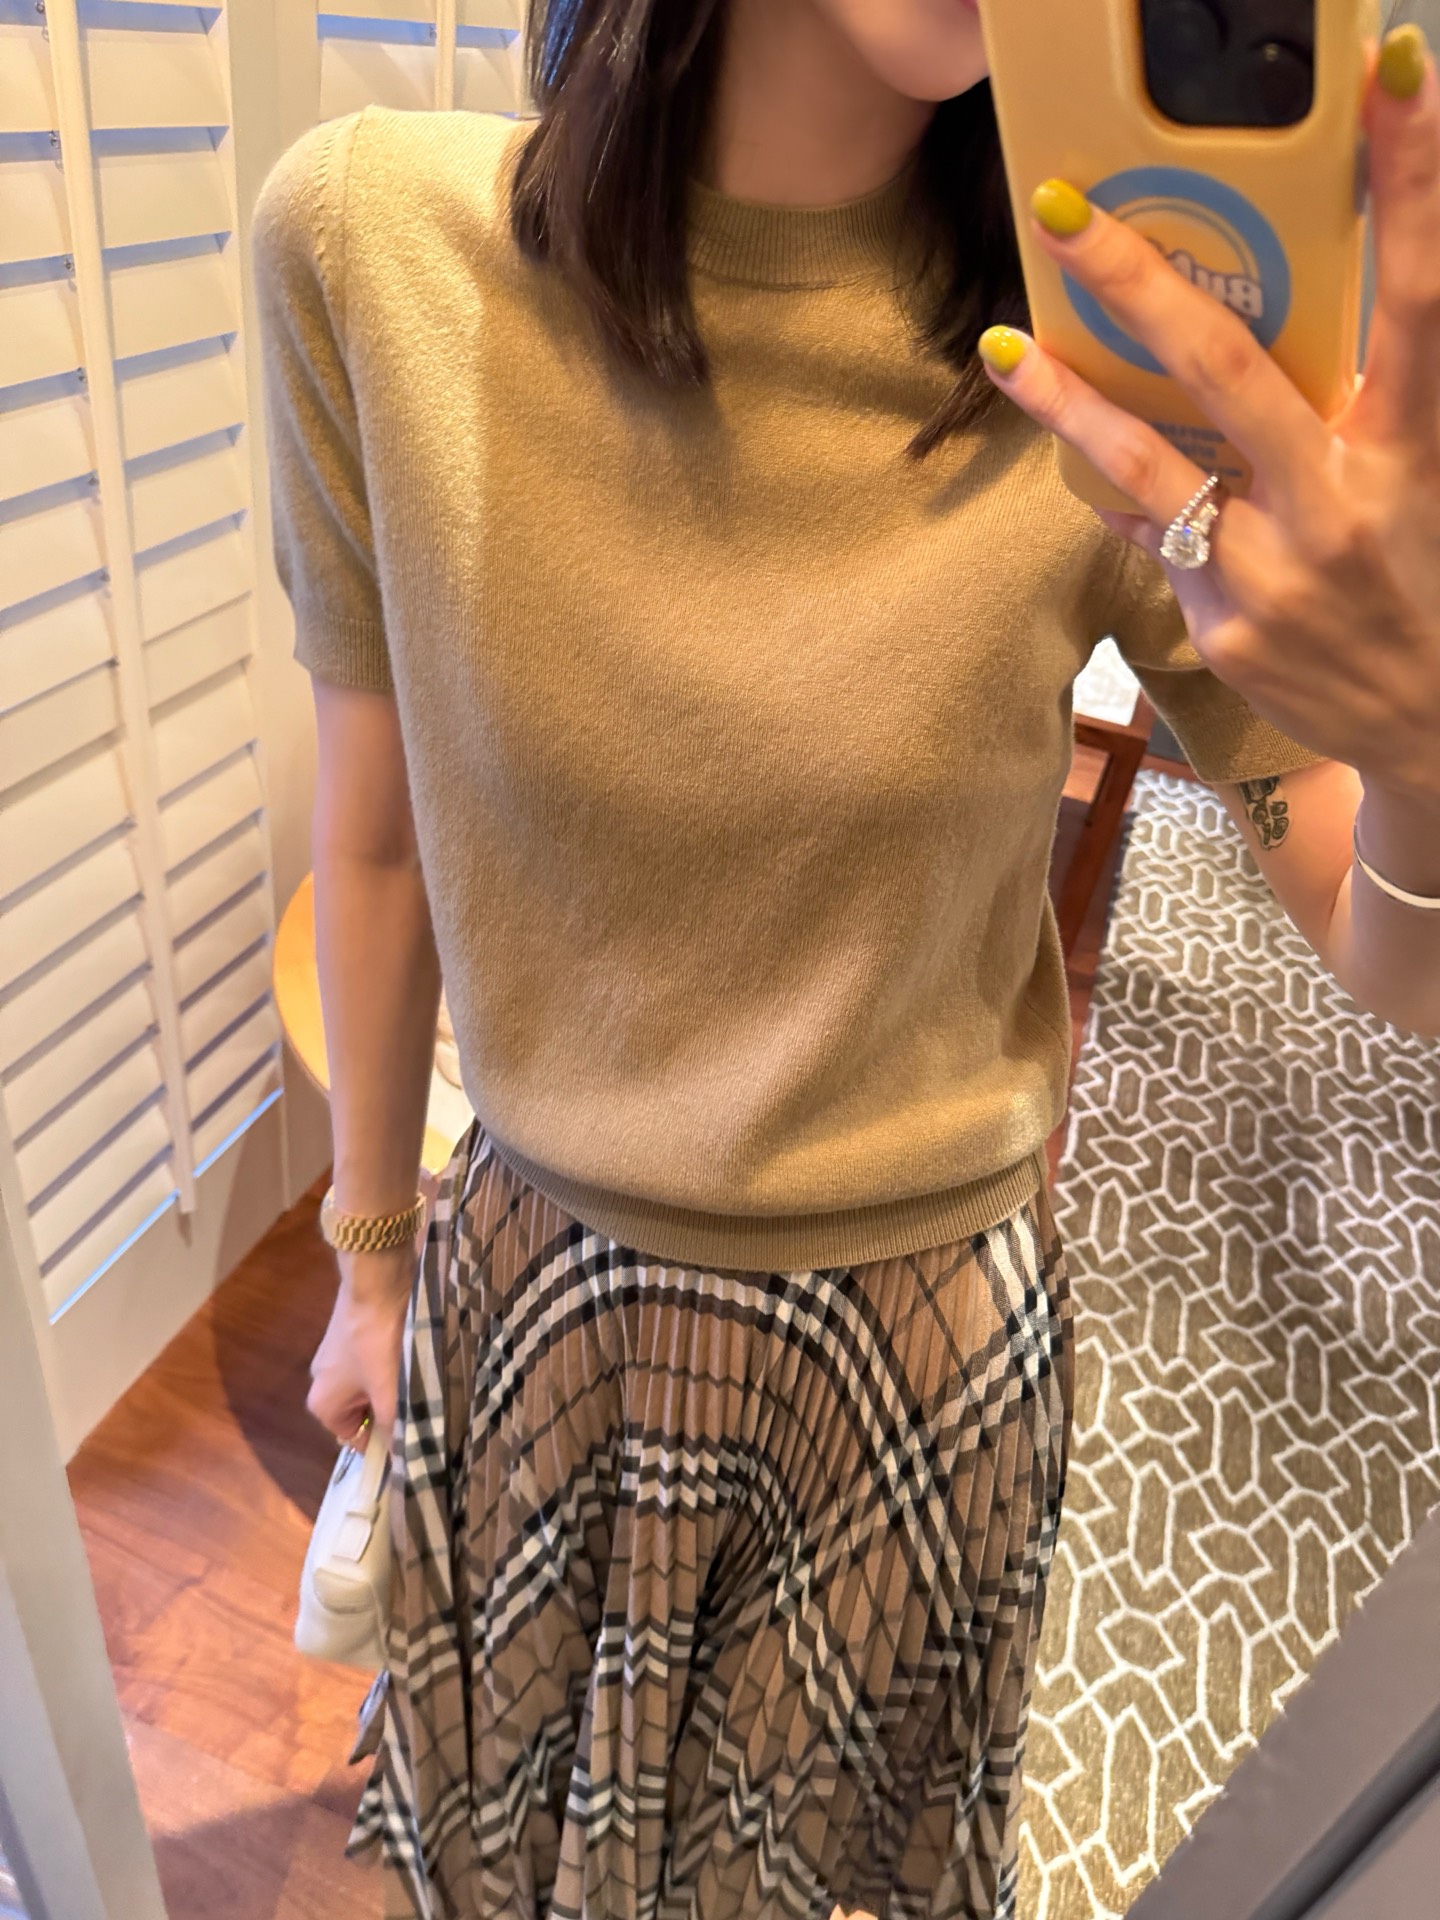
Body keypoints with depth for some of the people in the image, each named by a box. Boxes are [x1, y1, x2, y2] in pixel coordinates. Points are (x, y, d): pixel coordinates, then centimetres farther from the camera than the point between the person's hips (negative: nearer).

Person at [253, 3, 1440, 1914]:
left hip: (928, 1324, 0)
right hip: (533, 1287, 1)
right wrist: (371, 1260, 8)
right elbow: (376, 831, -5)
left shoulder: (1115, 340, -16)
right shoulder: (372, 241, -15)